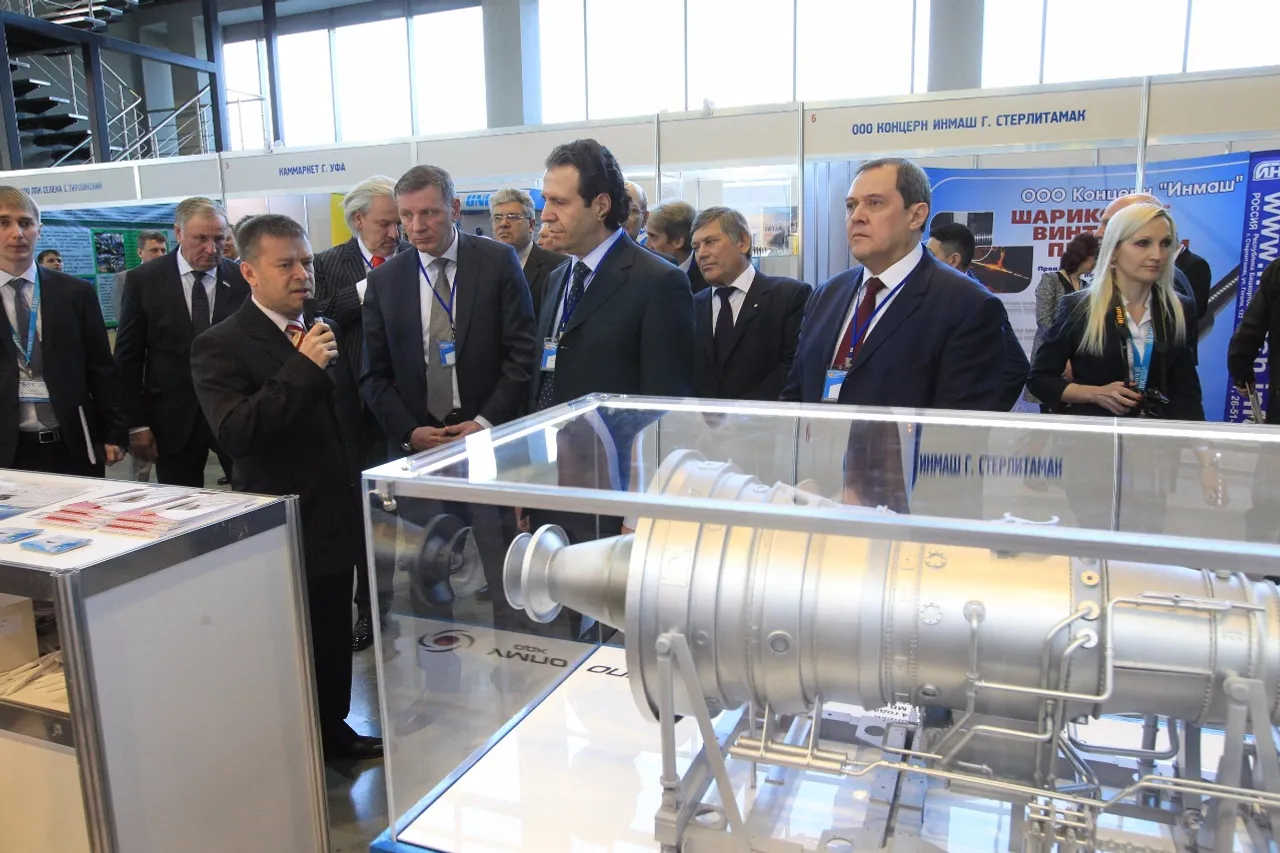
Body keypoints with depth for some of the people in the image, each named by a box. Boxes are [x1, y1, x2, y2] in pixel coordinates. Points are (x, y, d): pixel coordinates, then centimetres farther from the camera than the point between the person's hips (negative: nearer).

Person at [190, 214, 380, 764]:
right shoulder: (221, 346, -12)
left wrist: (360, 490, 16)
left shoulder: (323, 332, 9)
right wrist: (304, 368, -28)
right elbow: (235, 431, -26)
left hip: (336, 519, 6)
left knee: (335, 636, 19)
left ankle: (333, 729, 37)